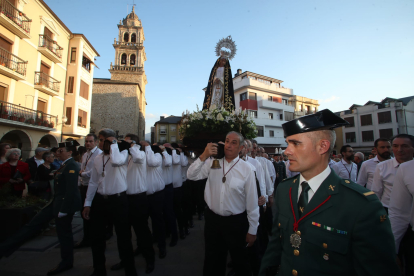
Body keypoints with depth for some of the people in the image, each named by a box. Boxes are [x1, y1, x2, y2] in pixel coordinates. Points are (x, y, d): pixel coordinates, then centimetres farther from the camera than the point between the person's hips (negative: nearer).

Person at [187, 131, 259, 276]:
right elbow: (191, 176, -10)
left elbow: (252, 202, -8)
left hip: (236, 222, -2)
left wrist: (252, 230, -2)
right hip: (212, 219, 3)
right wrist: (204, 156, -22)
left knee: (240, 262, 21)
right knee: (212, 263, 23)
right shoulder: (212, 162, -4)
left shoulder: (246, 170, -12)